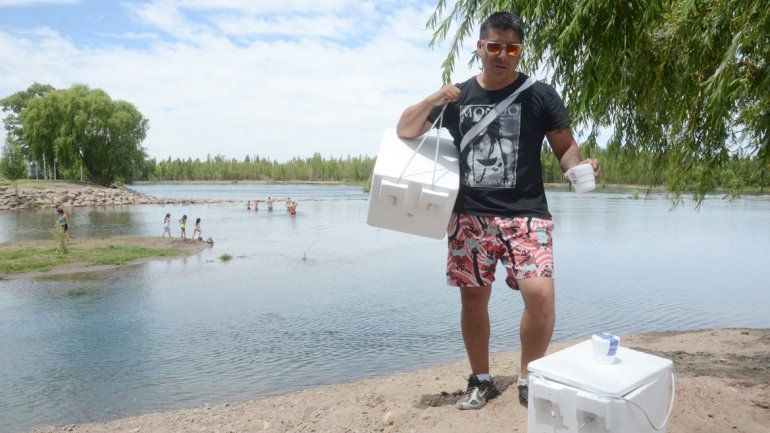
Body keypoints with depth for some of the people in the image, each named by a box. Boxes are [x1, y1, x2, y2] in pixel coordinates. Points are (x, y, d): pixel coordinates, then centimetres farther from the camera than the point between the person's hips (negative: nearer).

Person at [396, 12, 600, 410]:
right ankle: (481, 380, 26)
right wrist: (432, 101, -10)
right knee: (473, 299, 7)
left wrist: (579, 167, -20)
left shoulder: (540, 94, 3)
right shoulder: (457, 96, 9)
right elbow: (404, 131, 7)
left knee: (540, 295, -17)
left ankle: (528, 379, 7)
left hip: (525, 214, -2)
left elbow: (565, 147, 3)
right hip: (469, 215, 3)